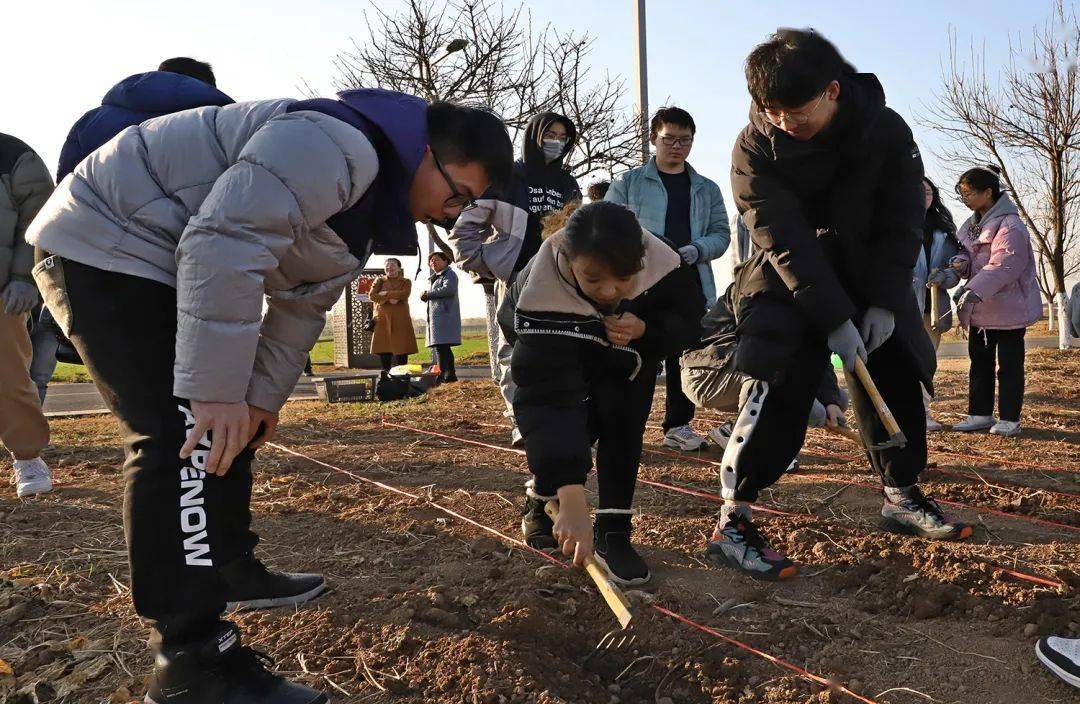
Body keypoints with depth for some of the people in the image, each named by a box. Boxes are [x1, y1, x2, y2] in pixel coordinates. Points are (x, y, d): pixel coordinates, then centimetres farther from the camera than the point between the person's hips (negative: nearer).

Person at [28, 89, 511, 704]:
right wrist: (216, 389, -31)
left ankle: (230, 569, 30)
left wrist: (262, 396, 7)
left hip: (158, 260, 11)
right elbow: (222, 246, -34)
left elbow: (300, 306, 11)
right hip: (106, 243, -11)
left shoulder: (368, 203, 9)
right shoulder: (338, 147, -26)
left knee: (231, 428, 14)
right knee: (189, 437, -18)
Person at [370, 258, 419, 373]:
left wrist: (386, 293, -9)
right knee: (383, 346, -2)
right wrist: (388, 299, -13)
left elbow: (404, 294, -10)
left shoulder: (406, 282, 11)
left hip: (400, 318, -1)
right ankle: (386, 373, 5)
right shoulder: (379, 281, 15)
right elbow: (372, 295, -1)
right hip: (382, 318, 1)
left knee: (401, 346, -5)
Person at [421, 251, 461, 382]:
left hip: (444, 315, -10)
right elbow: (433, 296, 28)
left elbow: (449, 289, -21)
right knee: (443, 347, 10)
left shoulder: (449, 274, -3)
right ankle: (450, 375, 15)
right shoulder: (436, 277, 26)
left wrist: (428, 293, -12)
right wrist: (425, 296, 4)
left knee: (441, 346, -15)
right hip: (437, 316, 10)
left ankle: (444, 375, -17)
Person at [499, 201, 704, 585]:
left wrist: (644, 330, -41)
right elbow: (546, 395, -50)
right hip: (553, 350, -2)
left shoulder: (661, 264, -36)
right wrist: (571, 498, -57)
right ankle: (538, 499, 13)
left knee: (623, 421, -17)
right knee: (574, 425, -16)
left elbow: (689, 321, -17)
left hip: (631, 347, 2)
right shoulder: (542, 292, -44)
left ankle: (612, 531, -5)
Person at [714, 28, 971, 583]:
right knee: (779, 387, -20)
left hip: (870, 280, 4)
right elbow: (785, 240, -24)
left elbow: (903, 222, -7)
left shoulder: (887, 131, -11)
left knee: (895, 382, 7)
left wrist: (884, 303, -16)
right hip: (789, 285, -4)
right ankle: (732, 523, -18)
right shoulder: (755, 146, -19)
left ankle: (902, 498, 28)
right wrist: (835, 319, -27)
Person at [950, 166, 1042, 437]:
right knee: (979, 361, 13)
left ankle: (1010, 419, 10)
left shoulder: (1010, 225, -19)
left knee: (1009, 364, 1)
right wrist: (960, 263, -15)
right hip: (980, 308, 9)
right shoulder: (972, 223, 9)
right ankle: (980, 414, 21)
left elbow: (1004, 265, -29)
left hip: (1008, 307, -8)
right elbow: (964, 250, 9)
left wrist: (974, 290, -39)